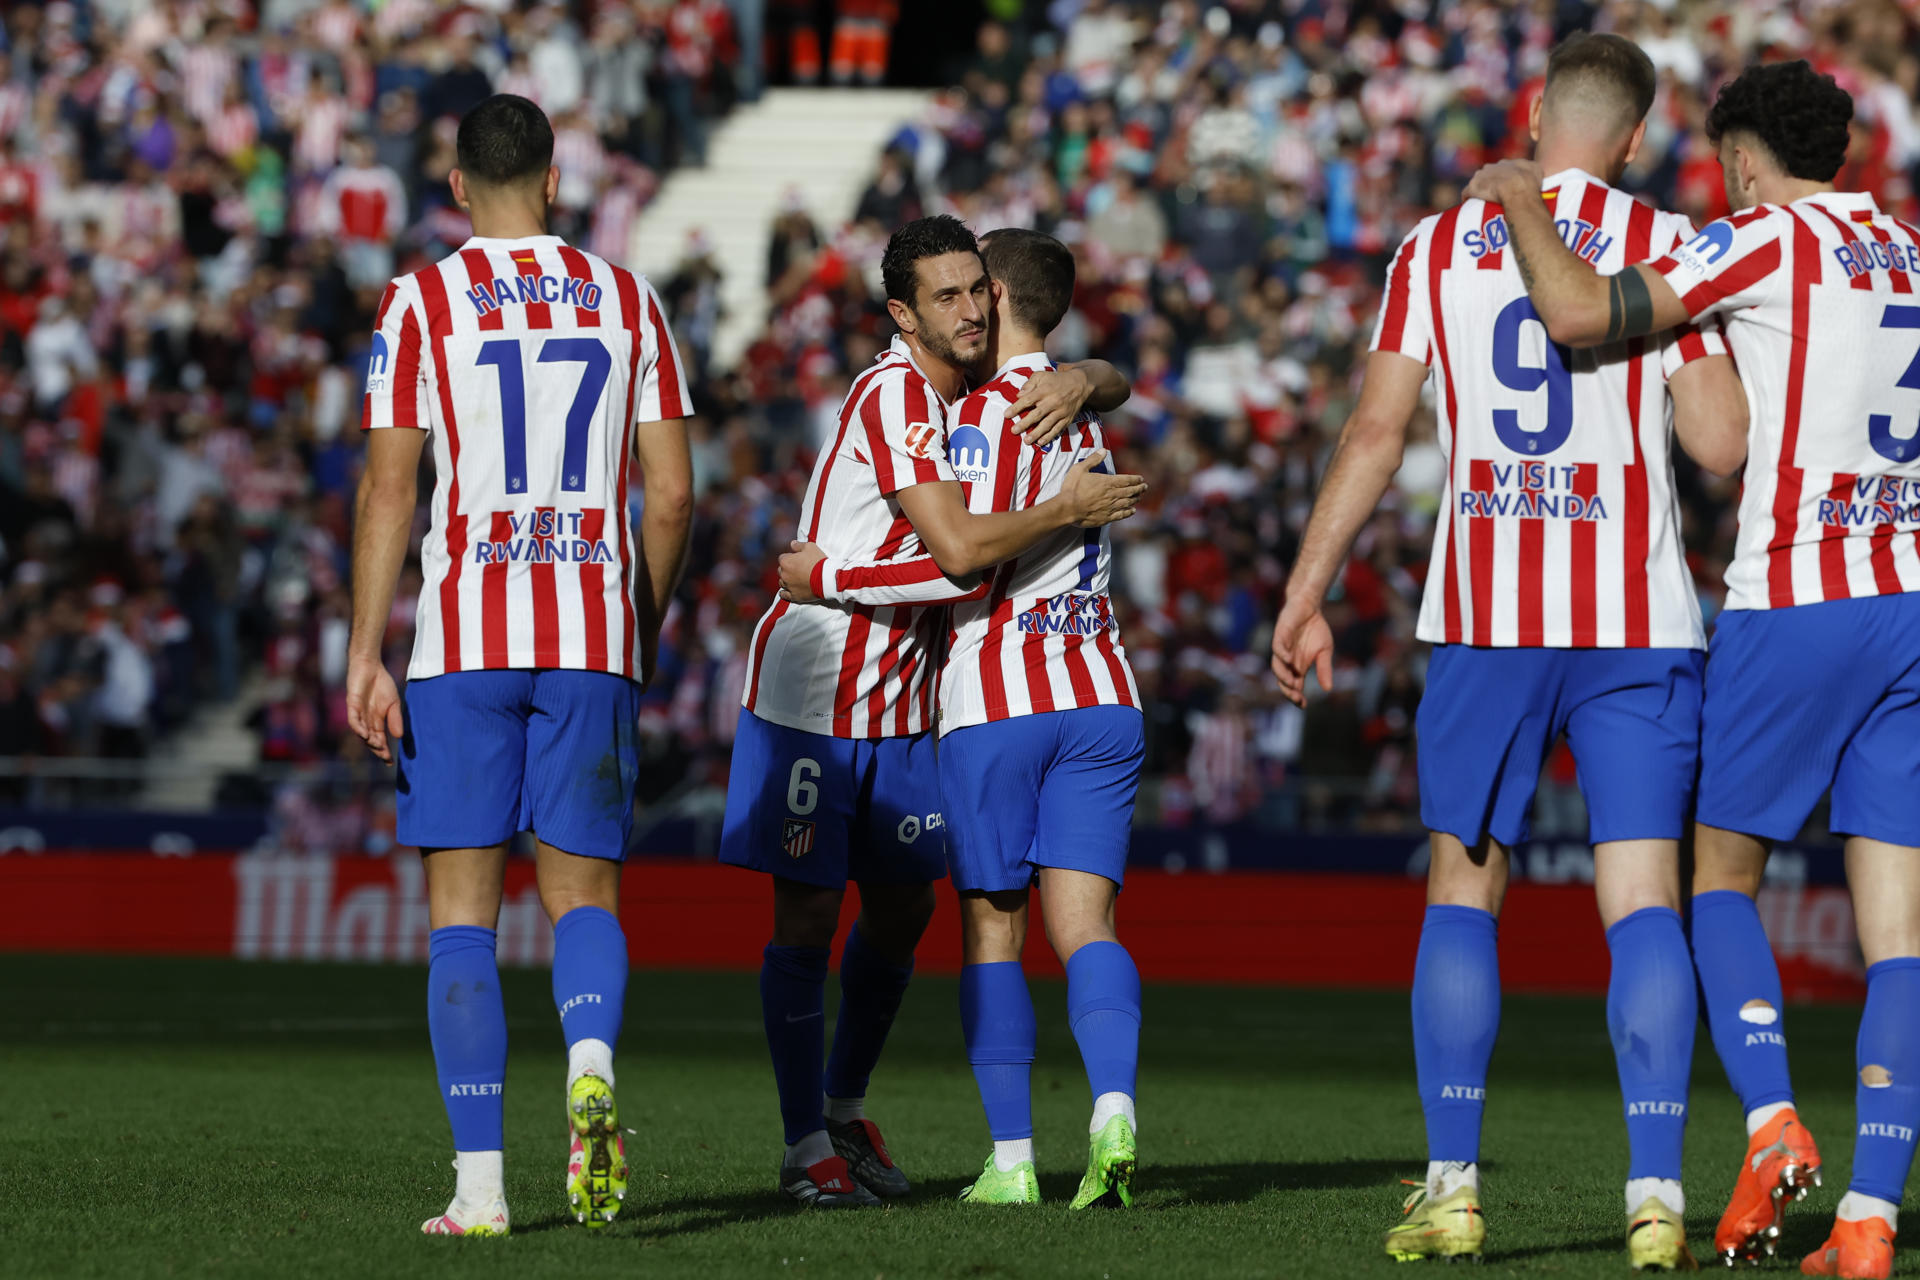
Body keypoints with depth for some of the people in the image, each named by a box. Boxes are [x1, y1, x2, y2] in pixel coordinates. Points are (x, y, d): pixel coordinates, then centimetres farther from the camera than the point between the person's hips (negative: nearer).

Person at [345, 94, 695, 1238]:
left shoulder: (424, 301, 1)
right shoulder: (626, 300, 8)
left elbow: (389, 488, -4)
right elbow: (671, 495, 7)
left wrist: (364, 654, -4)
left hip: (464, 635, -2)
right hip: (594, 633, 2)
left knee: (464, 906, 3)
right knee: (584, 891, 10)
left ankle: (481, 1184, -4)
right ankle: (593, 1066, -22)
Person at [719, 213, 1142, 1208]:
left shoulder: (977, 384, 7)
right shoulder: (894, 394, -20)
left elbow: (1111, 386, 18)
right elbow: (959, 549, -28)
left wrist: (1081, 382, -6)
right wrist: (1073, 508, -17)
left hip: (899, 698, 8)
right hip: (810, 690, -8)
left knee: (902, 907, 13)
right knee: (806, 915, -5)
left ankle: (845, 1109, 31)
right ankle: (807, 1147, 1)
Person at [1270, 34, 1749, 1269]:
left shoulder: (1438, 246, 6)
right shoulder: (1666, 244, 0)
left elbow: (1376, 434, 3)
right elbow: (1722, 444, -4)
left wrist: (1308, 594, 8)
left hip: (1485, 620, 1)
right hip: (1636, 618, -1)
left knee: (1463, 888, 11)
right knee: (1645, 900, 0)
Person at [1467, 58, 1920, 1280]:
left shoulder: (1767, 241, -5)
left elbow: (1579, 314, -16)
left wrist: (1522, 205, -1)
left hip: (1792, 604, -5)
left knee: (1722, 872, 11)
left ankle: (1772, 1123, -9)